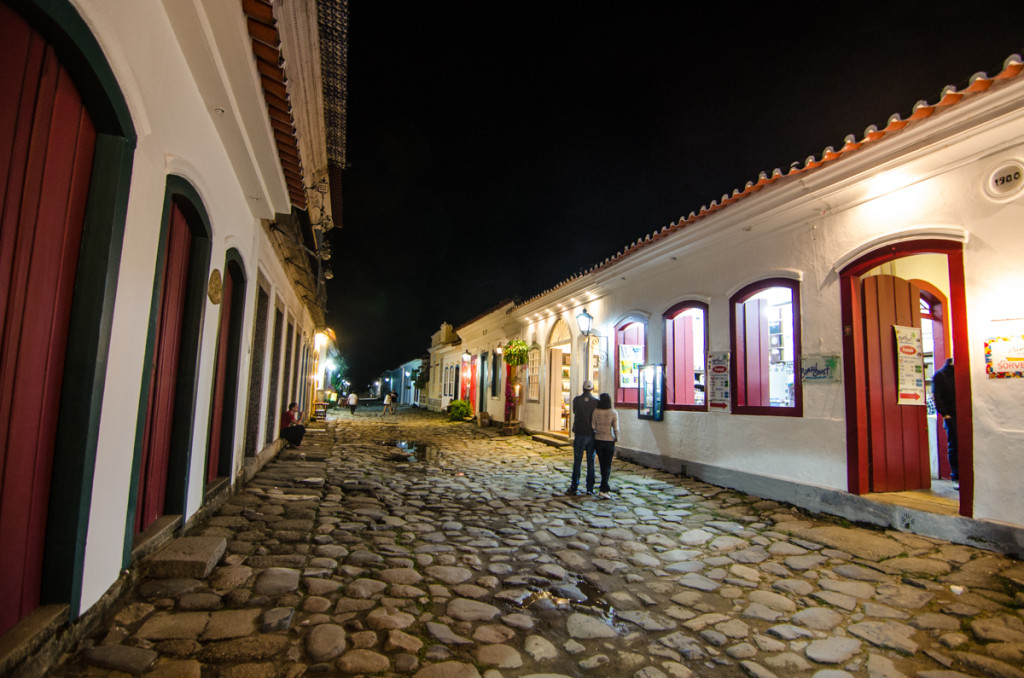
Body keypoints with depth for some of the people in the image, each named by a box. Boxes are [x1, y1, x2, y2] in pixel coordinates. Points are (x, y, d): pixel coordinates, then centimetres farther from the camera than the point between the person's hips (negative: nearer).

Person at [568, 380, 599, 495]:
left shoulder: (576, 399, -5)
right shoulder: (596, 401, -4)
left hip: (580, 434, -1)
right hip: (592, 434, 1)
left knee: (577, 461, 5)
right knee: (591, 461, 7)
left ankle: (574, 486, 7)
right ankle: (590, 488, 10)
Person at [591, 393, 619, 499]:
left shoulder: (595, 411, -6)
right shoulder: (614, 413, -10)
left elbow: (592, 427, -5)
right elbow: (616, 429, -10)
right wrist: (616, 440, 3)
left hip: (598, 441, 2)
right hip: (609, 441, -2)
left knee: (602, 465, 17)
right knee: (607, 466, 7)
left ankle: (606, 487, 28)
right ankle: (603, 490, -5)